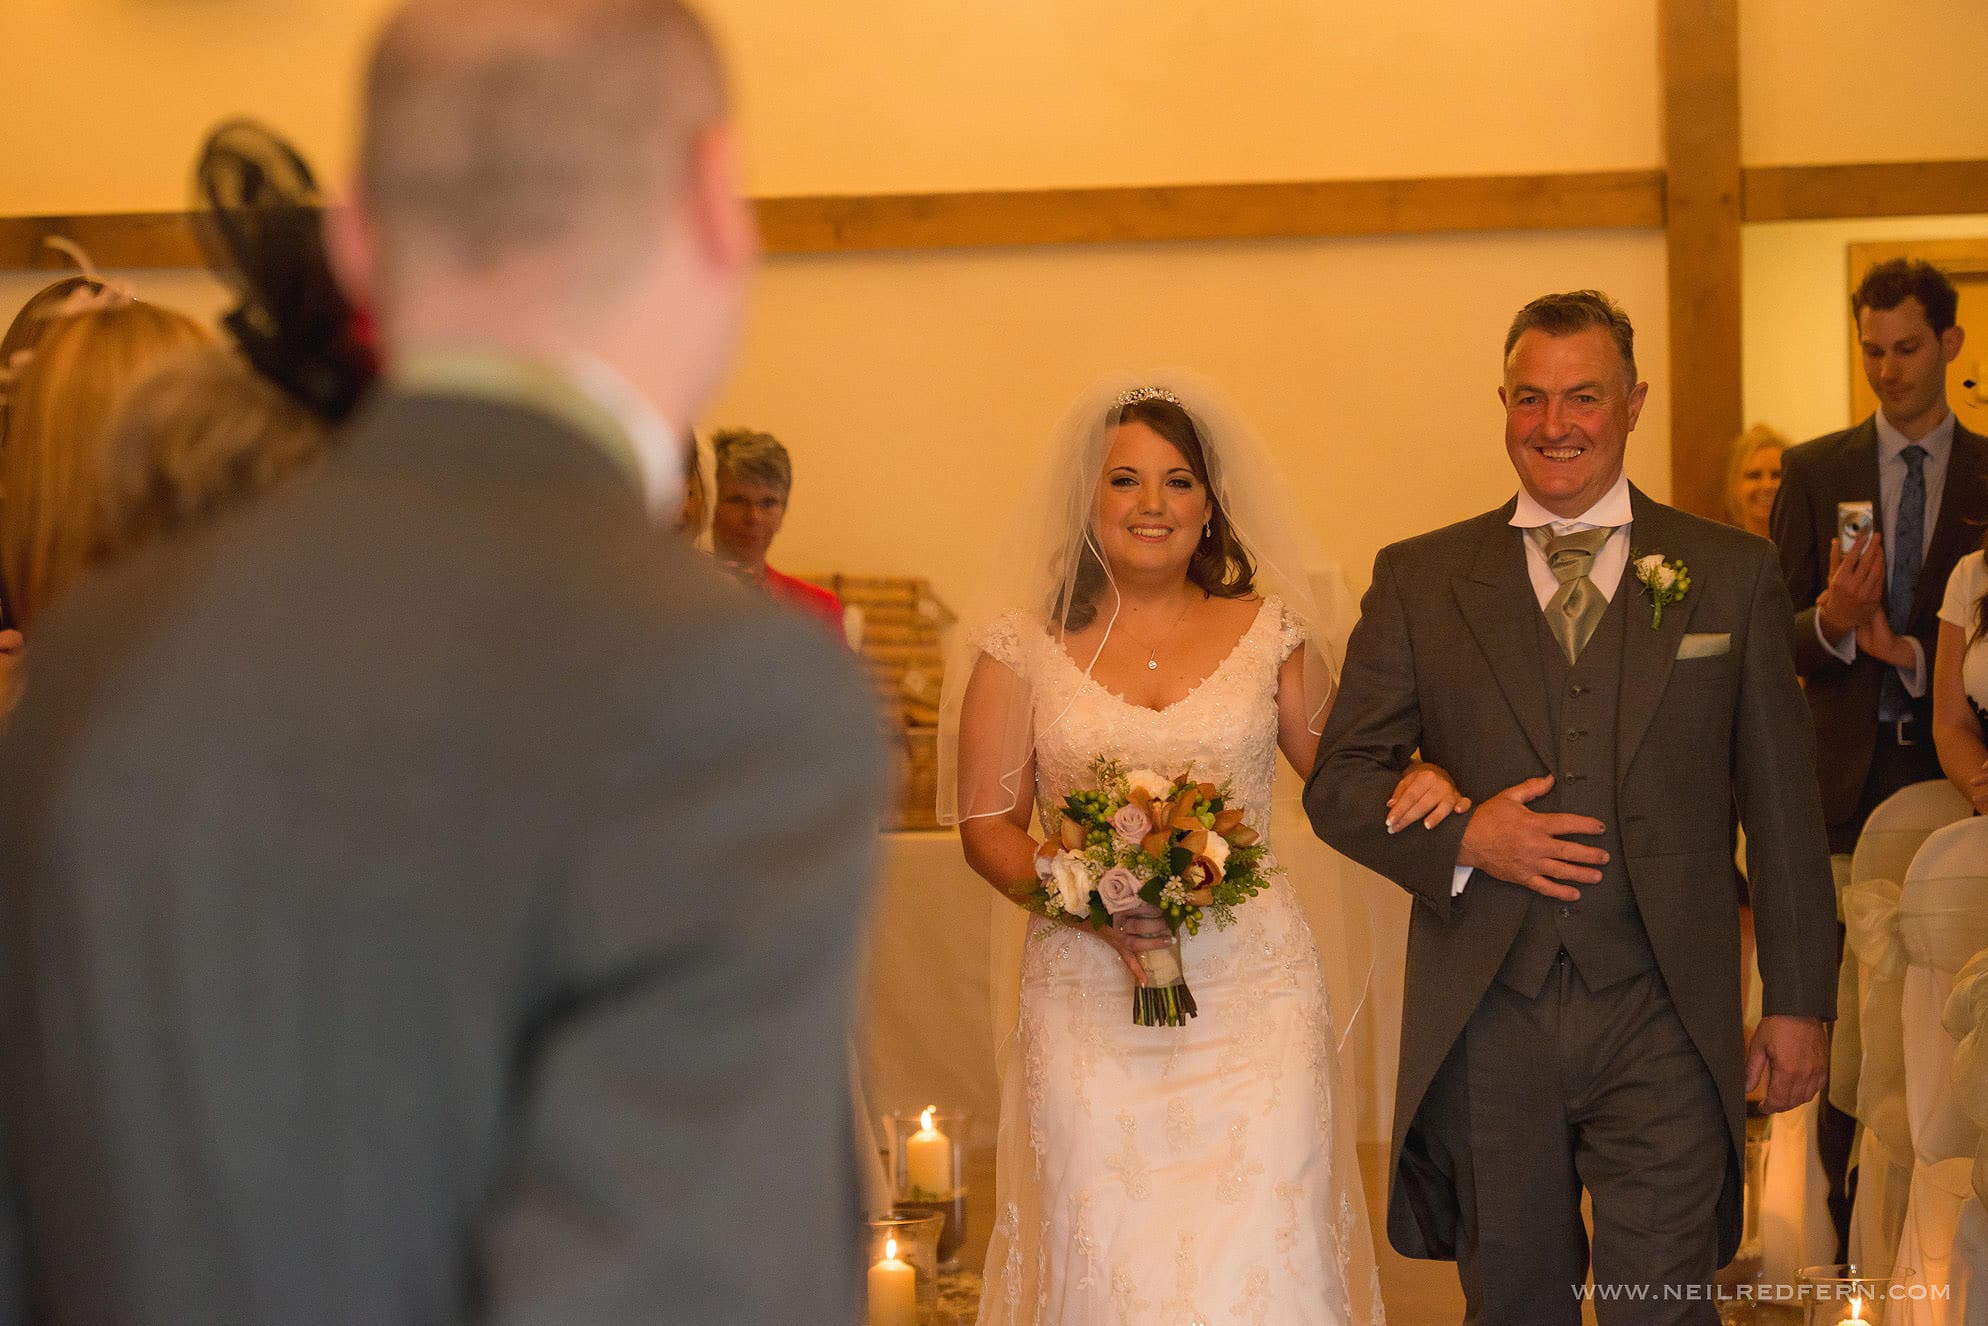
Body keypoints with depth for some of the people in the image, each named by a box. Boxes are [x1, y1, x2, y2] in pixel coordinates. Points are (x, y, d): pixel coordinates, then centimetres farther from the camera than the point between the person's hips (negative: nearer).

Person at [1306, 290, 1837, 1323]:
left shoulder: (1732, 575, 6)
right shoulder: (1419, 580, 6)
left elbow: (1781, 804, 7)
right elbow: (1339, 781, 6)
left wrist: (1798, 1002, 5)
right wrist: (1461, 837, -12)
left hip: (1662, 1022, -1)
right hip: (1486, 1024, 1)